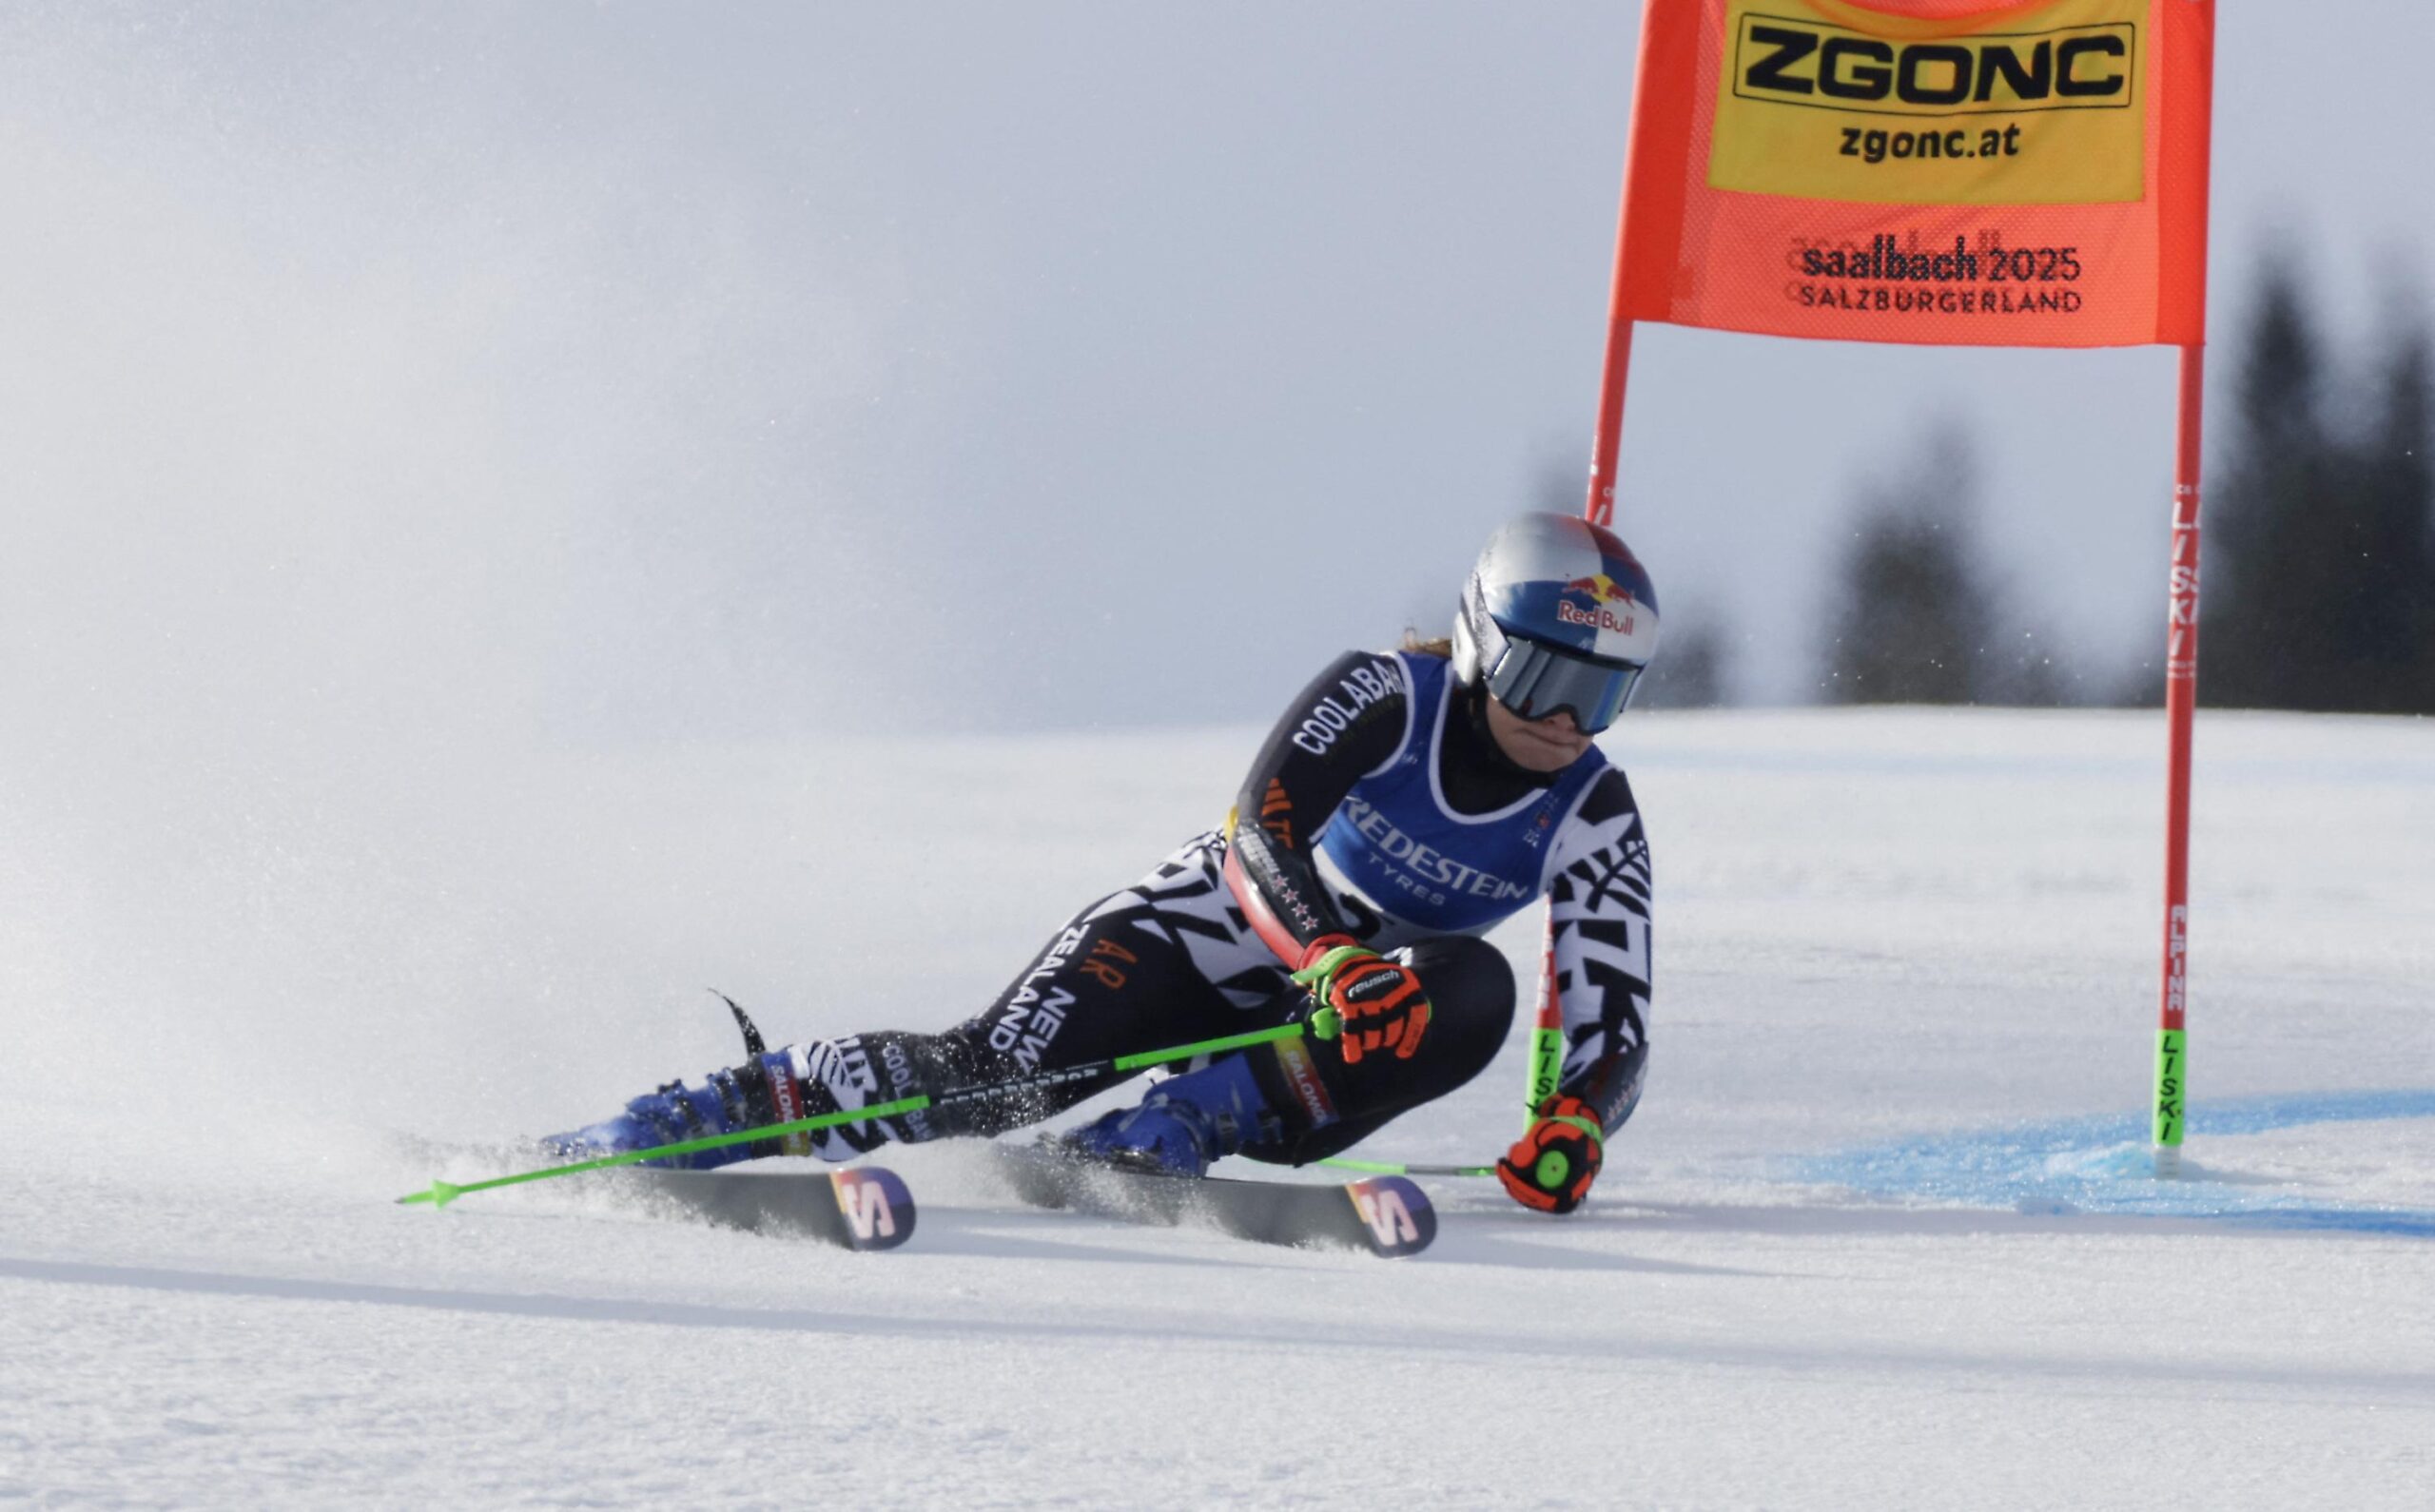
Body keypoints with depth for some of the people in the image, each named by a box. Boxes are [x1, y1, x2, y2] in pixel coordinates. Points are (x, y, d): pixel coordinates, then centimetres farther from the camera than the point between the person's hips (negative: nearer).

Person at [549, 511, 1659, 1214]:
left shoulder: (1593, 823, -10)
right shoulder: (1388, 697, -17)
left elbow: (1615, 1025, -13)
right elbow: (1262, 828, -31)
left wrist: (1576, 1121, -36)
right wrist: (1334, 961, -49)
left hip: (1321, 1037, 3)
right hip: (1213, 931, -3)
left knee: (1474, 994, -31)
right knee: (994, 1074, -27)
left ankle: (1143, 1143, -35)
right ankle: (704, 1116, -15)